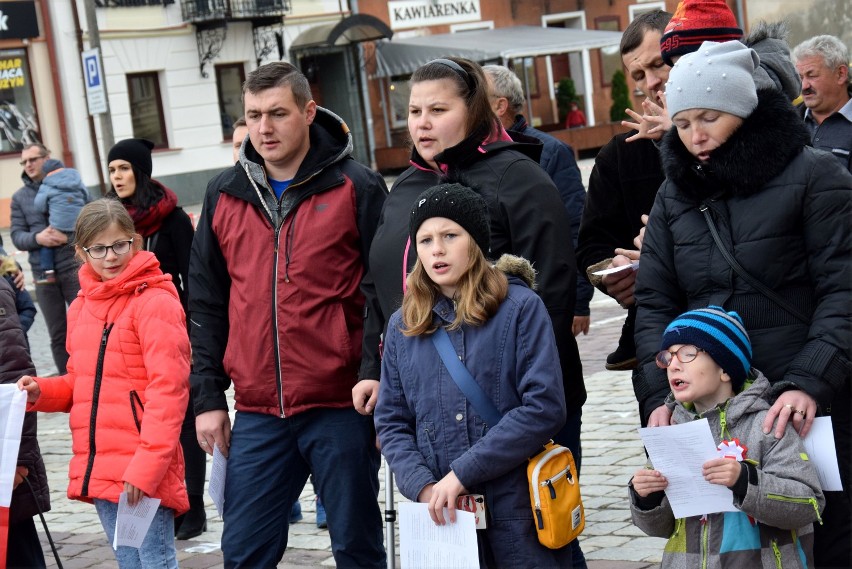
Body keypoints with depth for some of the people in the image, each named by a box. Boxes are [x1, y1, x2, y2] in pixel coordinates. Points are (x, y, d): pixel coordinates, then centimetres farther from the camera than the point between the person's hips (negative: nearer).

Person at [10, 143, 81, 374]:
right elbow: (17, 236, 5)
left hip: (73, 267, -3)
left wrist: (69, 237, -18)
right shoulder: (19, 197, 11)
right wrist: (37, 238, -15)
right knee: (57, 335, 8)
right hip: (43, 274, 3)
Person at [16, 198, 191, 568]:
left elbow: (167, 388, -16)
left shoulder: (155, 301, -10)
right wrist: (42, 391, 2)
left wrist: (147, 465, -22)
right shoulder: (82, 305, 13)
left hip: (143, 472, -7)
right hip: (99, 468, 8)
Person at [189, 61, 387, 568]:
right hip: (257, 412, 4)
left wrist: (375, 371, -15)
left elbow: (385, 288, -3)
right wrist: (209, 397, 10)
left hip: (340, 404, -3)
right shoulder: (225, 195, 10)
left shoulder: (356, 188, -1)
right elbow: (206, 303, 14)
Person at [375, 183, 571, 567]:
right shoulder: (402, 326, 9)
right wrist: (423, 487, -9)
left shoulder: (521, 308, -3)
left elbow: (544, 408, -11)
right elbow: (391, 422, 9)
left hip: (518, 509, -3)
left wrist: (462, 472, -14)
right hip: (440, 516, 3)